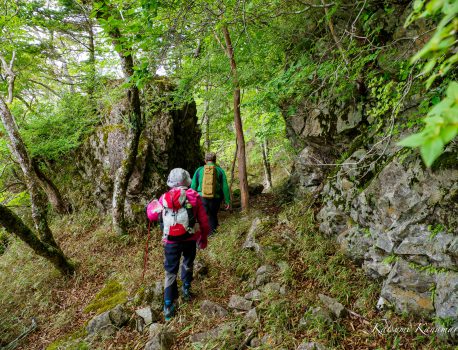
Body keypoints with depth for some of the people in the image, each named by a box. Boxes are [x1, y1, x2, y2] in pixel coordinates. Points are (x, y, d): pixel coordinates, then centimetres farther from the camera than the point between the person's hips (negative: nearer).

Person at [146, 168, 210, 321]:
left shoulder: (164, 198, 1)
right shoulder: (194, 196, -3)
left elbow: (151, 215, 16)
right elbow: (204, 221, 0)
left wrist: (151, 204, 38)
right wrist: (203, 238, 14)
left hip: (171, 242, 0)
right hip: (190, 239, 0)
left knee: (171, 272, 10)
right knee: (188, 264, 27)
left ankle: (168, 307, 11)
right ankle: (186, 290, 38)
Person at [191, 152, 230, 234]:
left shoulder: (199, 170, 5)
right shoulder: (220, 171, 2)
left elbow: (193, 186, 6)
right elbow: (225, 187, -1)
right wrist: (227, 201, 4)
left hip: (202, 198, 0)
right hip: (215, 199, 0)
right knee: (213, 216, 20)